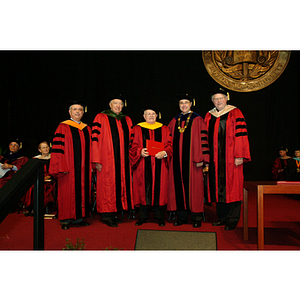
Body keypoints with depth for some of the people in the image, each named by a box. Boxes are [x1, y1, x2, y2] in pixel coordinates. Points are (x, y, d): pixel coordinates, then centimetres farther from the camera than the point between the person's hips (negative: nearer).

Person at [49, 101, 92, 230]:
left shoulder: (87, 129, 14)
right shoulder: (63, 127, -1)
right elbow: (58, 148, -7)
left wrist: (91, 166, 10)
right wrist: (61, 167, -14)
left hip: (84, 169, 5)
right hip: (68, 168, -5)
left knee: (82, 191, 6)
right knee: (67, 192, 0)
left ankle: (78, 217, 17)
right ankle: (66, 220, 10)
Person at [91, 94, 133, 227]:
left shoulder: (127, 120, 14)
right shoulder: (101, 118, -1)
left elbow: (131, 140, 19)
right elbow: (95, 140, -6)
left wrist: (131, 158, 11)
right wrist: (97, 161, -12)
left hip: (123, 161, 5)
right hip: (107, 160, -5)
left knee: (121, 185, 7)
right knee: (107, 186, -3)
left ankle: (114, 212, 18)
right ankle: (106, 214, 8)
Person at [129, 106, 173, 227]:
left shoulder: (164, 129, 12)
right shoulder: (137, 129, 9)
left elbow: (169, 144, 6)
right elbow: (133, 146, 5)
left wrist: (164, 153, -13)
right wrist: (140, 152, -15)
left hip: (159, 165, 1)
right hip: (143, 165, 0)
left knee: (159, 189, 2)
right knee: (144, 189, 1)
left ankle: (159, 216, 13)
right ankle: (143, 216, 13)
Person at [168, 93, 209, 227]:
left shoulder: (197, 120, 0)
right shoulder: (174, 121, 14)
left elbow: (202, 140, -5)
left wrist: (200, 159, -12)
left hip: (191, 160, -4)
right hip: (177, 160, 4)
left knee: (193, 186, -1)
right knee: (179, 185, 6)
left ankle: (196, 217, 11)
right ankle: (182, 216, 16)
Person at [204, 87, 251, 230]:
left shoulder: (235, 113, 0)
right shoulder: (209, 116, 14)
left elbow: (240, 135, -6)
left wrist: (239, 156, -14)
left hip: (231, 158, -5)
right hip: (215, 159, 5)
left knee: (231, 187, -2)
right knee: (218, 187, 8)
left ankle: (232, 220, 8)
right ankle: (222, 217, 19)